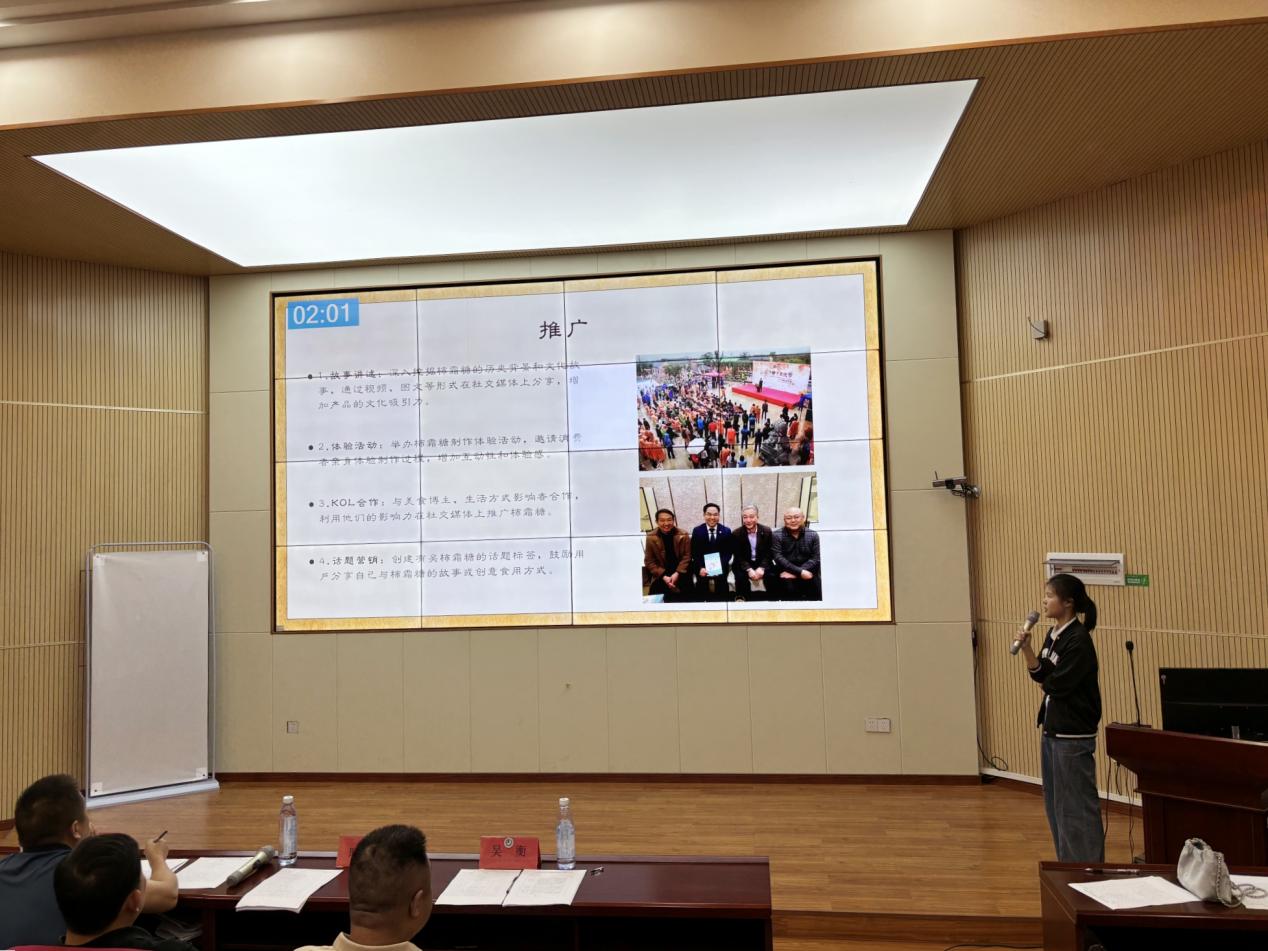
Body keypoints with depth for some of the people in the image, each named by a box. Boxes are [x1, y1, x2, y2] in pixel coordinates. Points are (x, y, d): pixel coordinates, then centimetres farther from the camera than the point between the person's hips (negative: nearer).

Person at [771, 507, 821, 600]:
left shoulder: (813, 535, 7)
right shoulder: (777, 536, 2)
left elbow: (816, 558, -3)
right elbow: (778, 557, -9)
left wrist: (794, 573, -15)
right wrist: (800, 571, -21)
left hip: (808, 572, 2)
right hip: (787, 574, -1)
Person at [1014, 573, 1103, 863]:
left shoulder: (1078, 640, -19)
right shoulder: (1053, 634, 8)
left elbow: (1056, 684, -20)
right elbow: (1039, 675, 7)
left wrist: (1047, 681, 1)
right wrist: (1026, 648, -7)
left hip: (1073, 734, -10)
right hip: (1052, 729, 10)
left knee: (1077, 805, 0)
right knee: (1054, 803, 18)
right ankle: (1067, 865, 31)